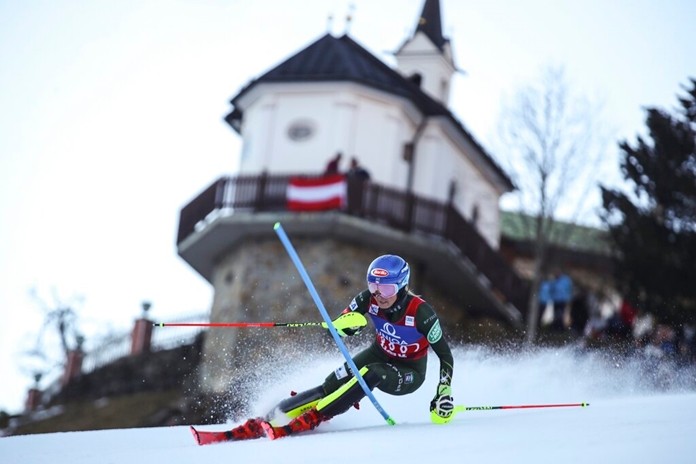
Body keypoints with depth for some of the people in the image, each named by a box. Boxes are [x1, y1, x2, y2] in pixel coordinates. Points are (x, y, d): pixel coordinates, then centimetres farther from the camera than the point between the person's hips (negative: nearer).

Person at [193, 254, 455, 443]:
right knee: (331, 386, -20)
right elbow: (338, 328, -10)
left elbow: (445, 356, -20)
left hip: (409, 374, -4)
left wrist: (444, 395, -28)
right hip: (379, 354, 4)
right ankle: (259, 424, -25)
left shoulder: (420, 312, -29)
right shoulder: (369, 299, -18)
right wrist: (347, 322, -34)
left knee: (370, 374, -35)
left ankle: (306, 421, -37)